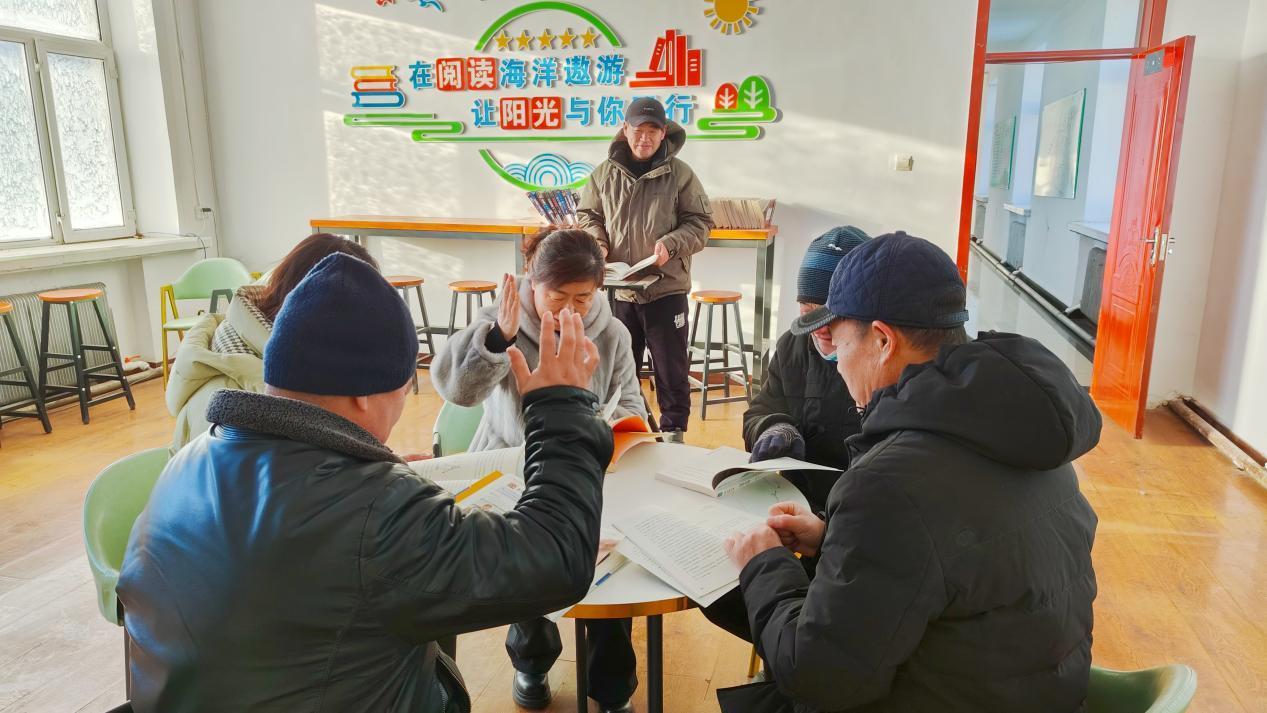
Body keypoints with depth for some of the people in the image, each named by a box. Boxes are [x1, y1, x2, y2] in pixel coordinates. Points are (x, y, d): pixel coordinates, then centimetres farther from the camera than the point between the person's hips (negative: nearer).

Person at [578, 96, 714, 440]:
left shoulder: (680, 174, -3)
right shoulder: (604, 173, 4)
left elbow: (700, 222, -1)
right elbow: (587, 215, 14)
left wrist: (671, 244, -18)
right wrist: (597, 242, -6)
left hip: (667, 288, -3)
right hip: (619, 289, 3)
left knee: (672, 369, 7)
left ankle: (673, 432, 23)